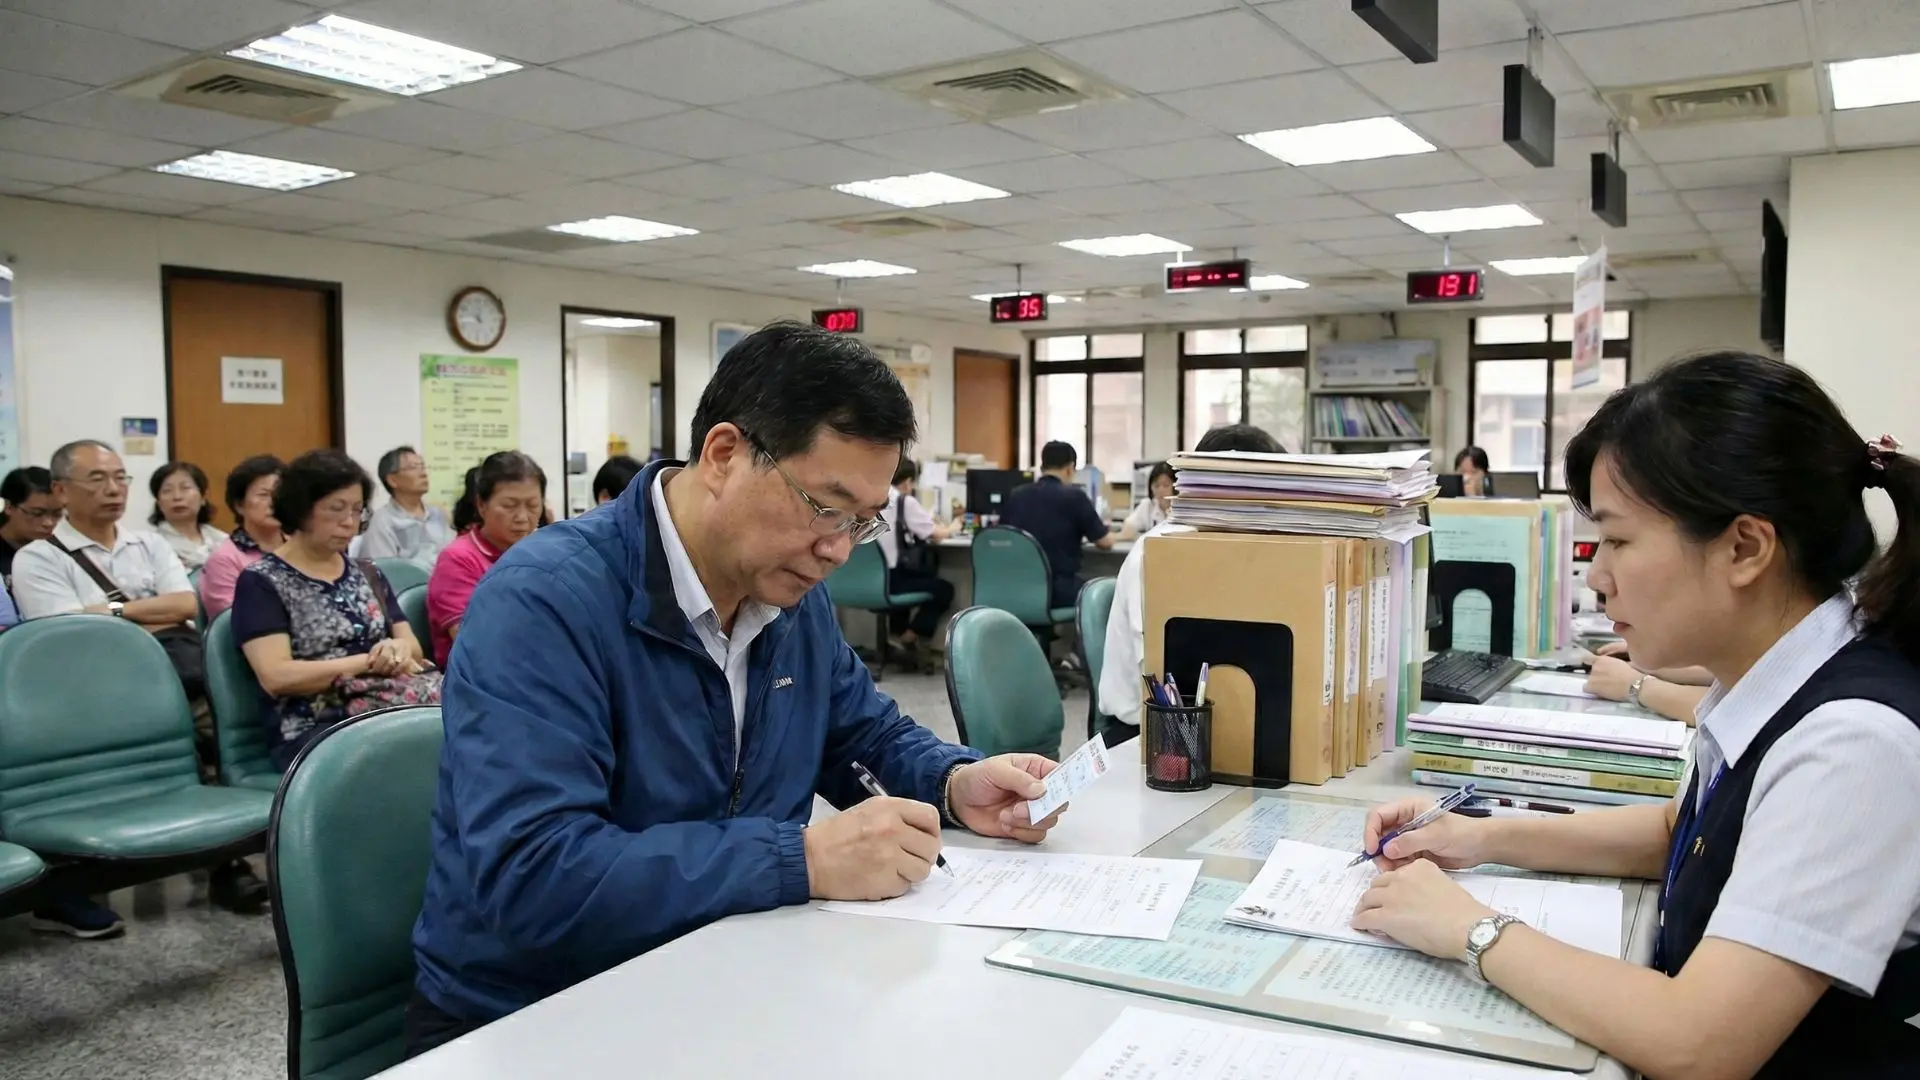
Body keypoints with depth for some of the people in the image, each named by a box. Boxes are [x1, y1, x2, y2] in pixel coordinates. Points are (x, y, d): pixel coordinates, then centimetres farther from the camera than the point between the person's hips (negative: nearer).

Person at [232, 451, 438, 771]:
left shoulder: (368, 574, 20)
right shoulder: (260, 582, 3)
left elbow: (414, 646, 16)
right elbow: (276, 677, -9)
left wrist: (399, 650, -8)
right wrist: (369, 661, -12)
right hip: (312, 731, -5)